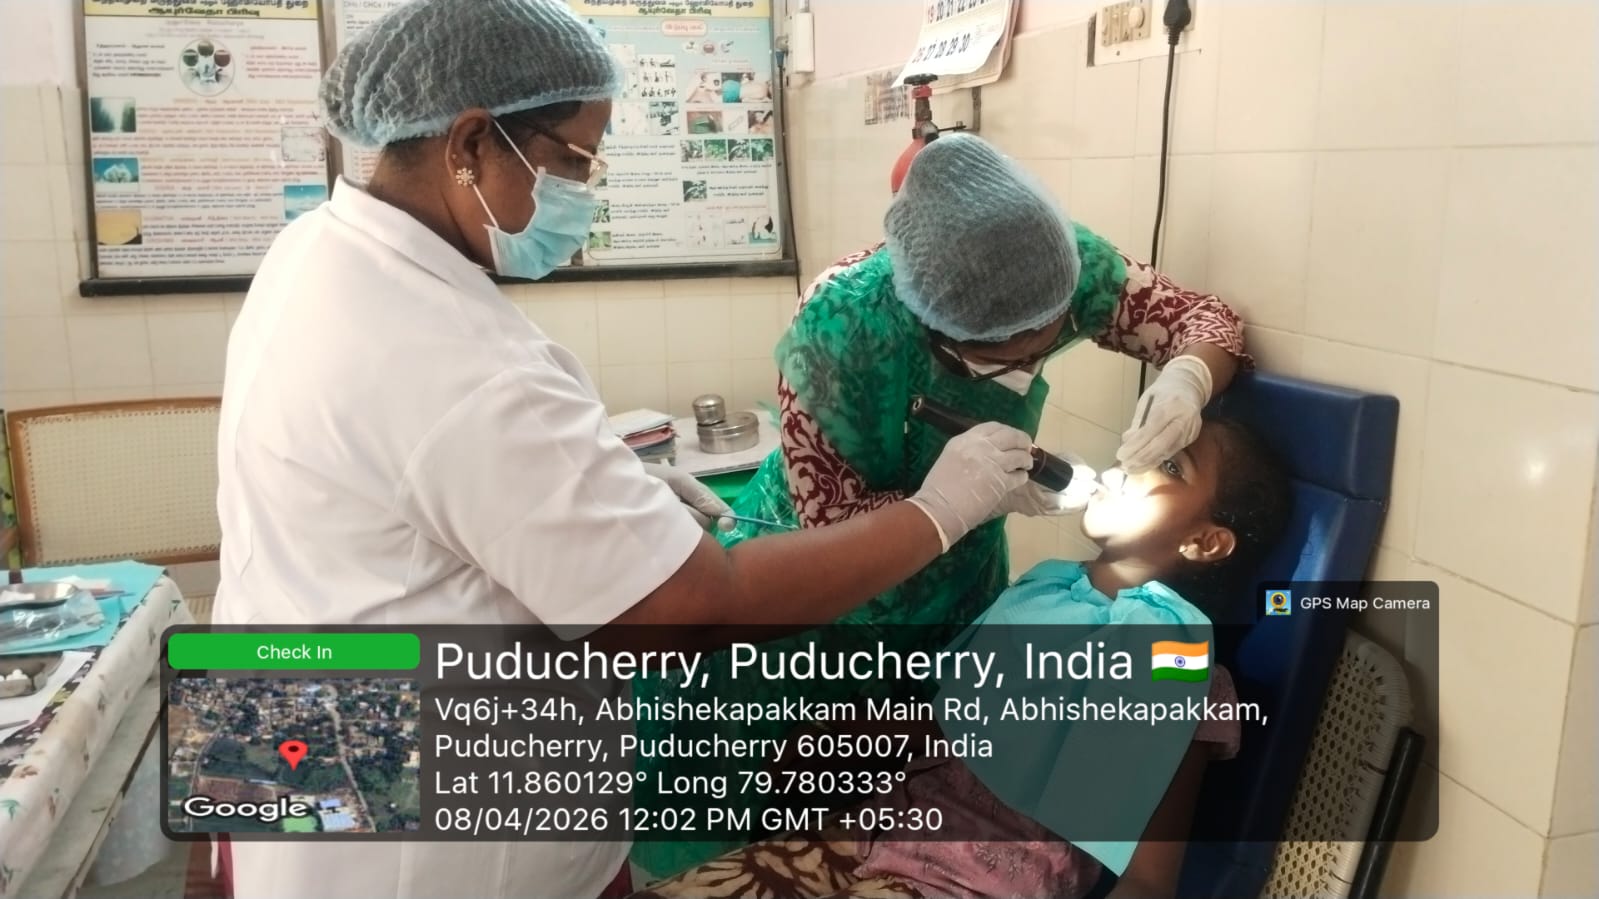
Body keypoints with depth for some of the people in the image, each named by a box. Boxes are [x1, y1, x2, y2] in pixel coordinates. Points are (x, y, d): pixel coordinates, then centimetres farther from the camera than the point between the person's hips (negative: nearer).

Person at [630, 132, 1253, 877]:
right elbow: (828, 524, -26)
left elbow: (1207, 319, -11)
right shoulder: (840, 324, -36)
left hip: (960, 570, 3)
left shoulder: (1068, 267, -25)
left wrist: (1188, 378, -33)